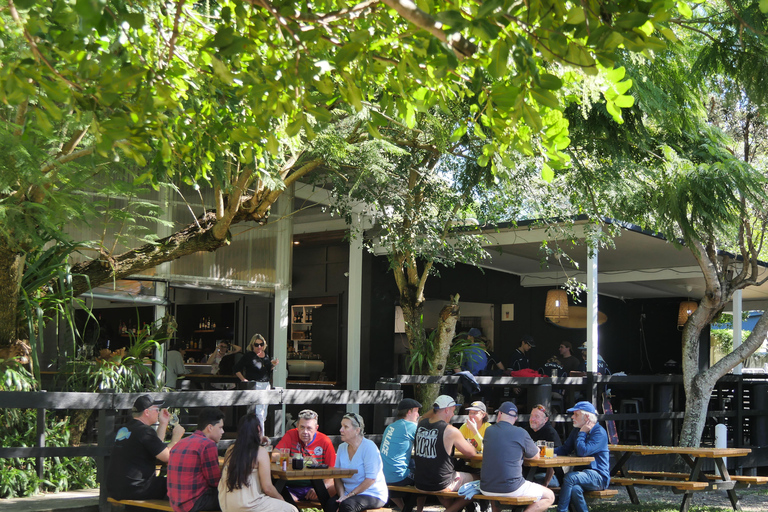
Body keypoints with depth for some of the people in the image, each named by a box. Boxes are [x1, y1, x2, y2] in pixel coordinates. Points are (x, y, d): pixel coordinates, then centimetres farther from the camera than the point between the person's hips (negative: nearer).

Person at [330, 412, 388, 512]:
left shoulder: (369, 447, -11)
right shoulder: (342, 447, 10)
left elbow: (371, 478, -17)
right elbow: (337, 476, 7)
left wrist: (350, 495, -19)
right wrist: (341, 495, -11)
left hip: (373, 494, -5)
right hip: (348, 494, 5)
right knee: (331, 503, -26)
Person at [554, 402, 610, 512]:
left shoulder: (599, 432, -10)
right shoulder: (576, 431, 17)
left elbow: (583, 451, -22)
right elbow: (565, 449, 18)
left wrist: (582, 433, -9)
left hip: (598, 476, -6)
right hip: (582, 473, 6)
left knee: (570, 478, -31)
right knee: (574, 489, -31)